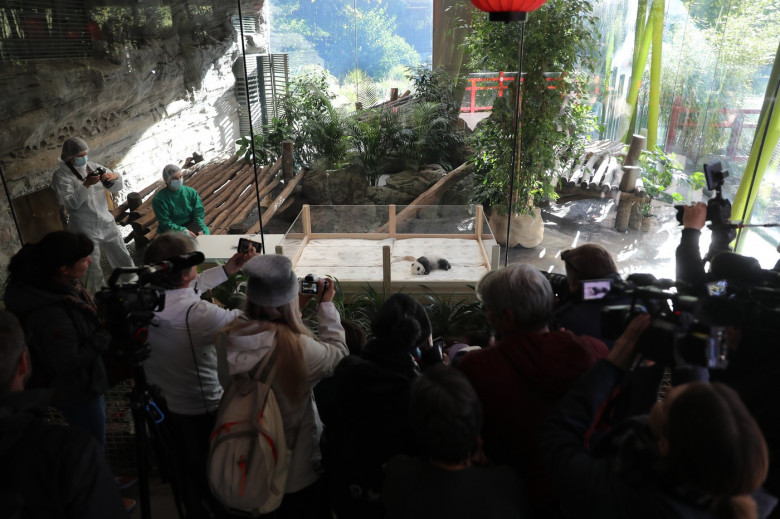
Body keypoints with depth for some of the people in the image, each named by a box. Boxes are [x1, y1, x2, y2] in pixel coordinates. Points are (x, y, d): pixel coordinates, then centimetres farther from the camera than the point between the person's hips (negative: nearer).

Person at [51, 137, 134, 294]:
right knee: (93, 271, -1)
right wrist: (86, 184, -23)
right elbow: (70, 203, -16)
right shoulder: (61, 176, -4)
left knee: (125, 261, 11)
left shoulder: (93, 167, 8)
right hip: (84, 230, -4)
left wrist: (114, 176, -11)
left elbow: (116, 189, 11)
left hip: (107, 224, 5)